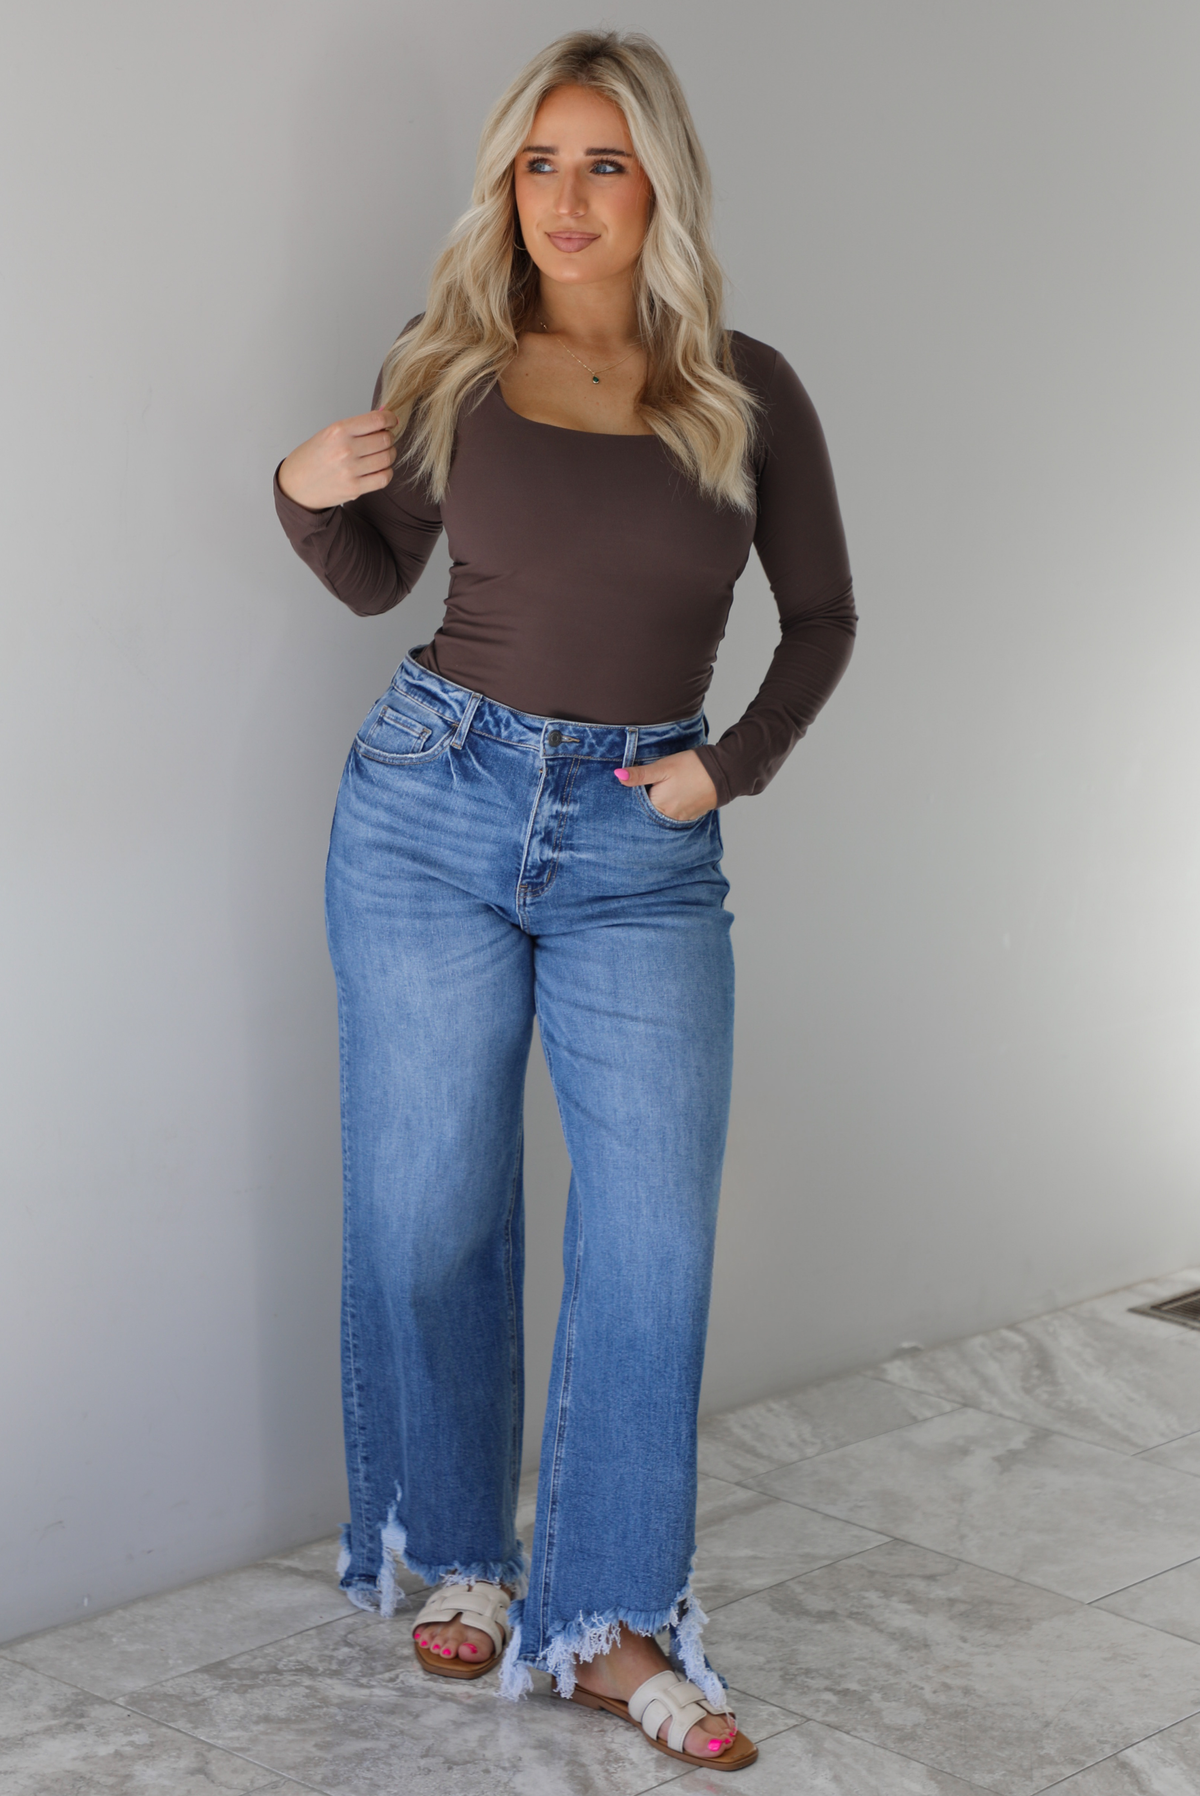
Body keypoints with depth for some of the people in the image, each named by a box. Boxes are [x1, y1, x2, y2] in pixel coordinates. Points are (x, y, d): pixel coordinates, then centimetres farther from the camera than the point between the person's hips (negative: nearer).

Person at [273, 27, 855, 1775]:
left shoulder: (748, 391, 1)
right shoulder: (448, 368, 2)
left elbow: (822, 616, 10)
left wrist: (732, 764, -3)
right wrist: (307, 497, -5)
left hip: (644, 851, 0)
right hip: (433, 803, 0)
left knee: (653, 1230, -3)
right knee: (428, 1211, 6)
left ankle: (608, 1620, 11)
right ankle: (457, 1556, 26)